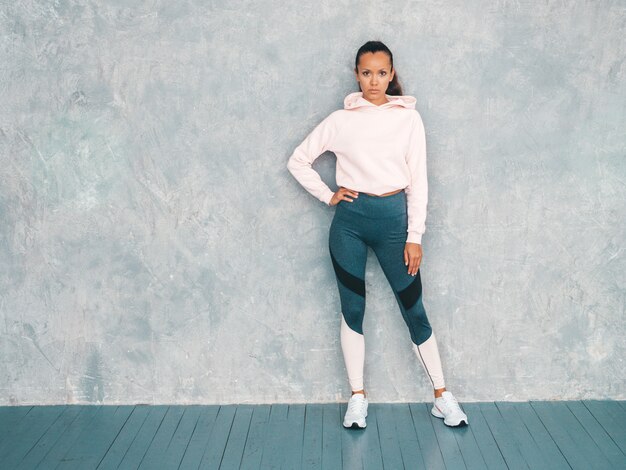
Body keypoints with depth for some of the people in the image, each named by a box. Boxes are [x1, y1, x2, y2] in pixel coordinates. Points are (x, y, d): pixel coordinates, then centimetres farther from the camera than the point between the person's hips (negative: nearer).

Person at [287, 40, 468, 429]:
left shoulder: (408, 118, 2)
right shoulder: (341, 120, 3)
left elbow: (418, 180, 1)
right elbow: (298, 160, 11)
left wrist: (415, 236, -3)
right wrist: (328, 196, 1)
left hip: (393, 216, -1)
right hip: (350, 219, 1)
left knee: (413, 309, 5)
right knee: (352, 309, 7)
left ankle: (442, 395, 17)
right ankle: (358, 397, 20)